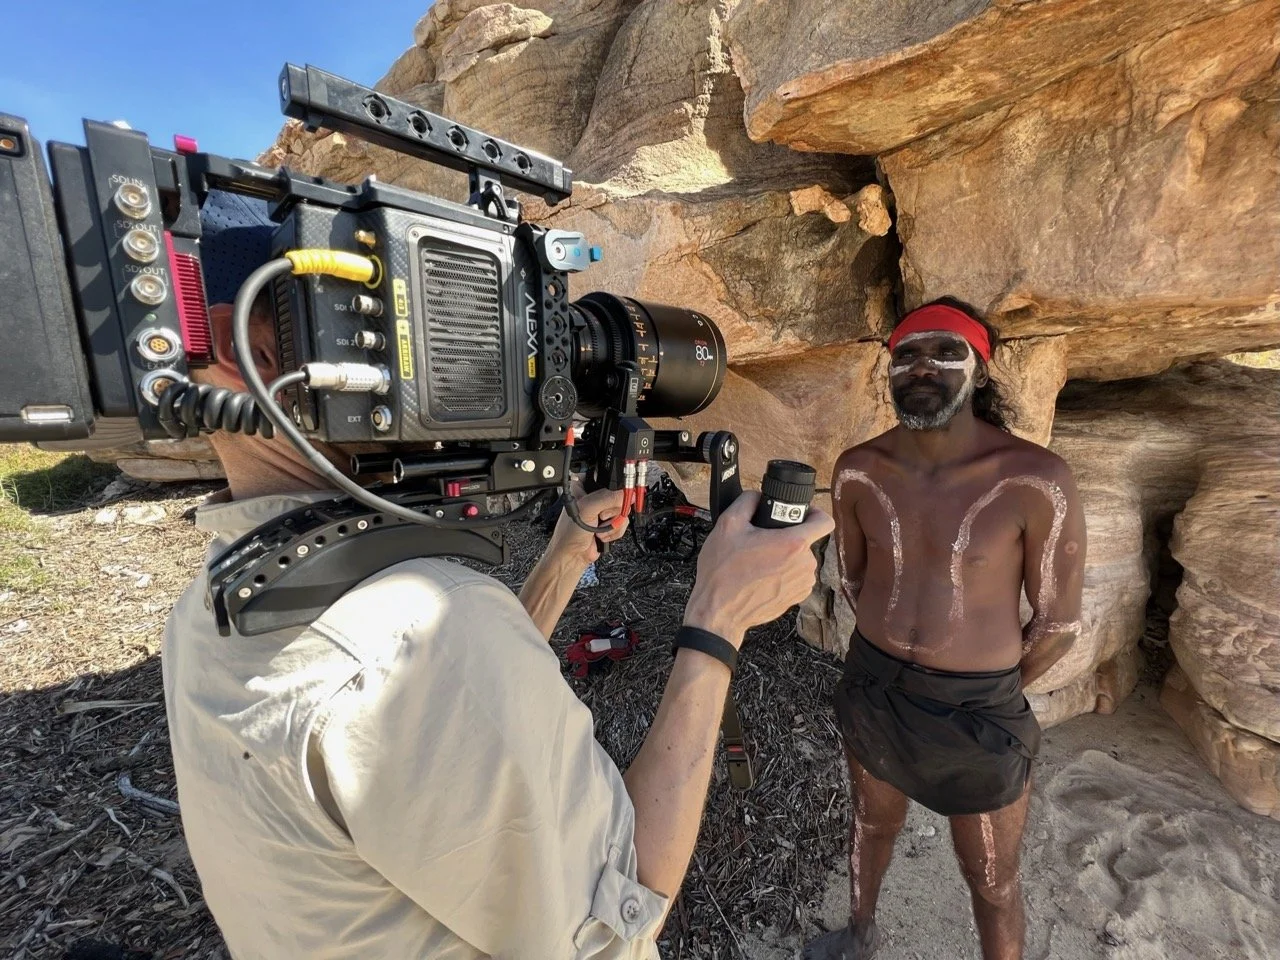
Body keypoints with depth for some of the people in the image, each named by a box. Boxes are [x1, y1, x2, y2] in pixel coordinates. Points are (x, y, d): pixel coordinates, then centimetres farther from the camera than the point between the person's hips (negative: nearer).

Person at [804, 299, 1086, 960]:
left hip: (977, 709, -3)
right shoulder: (857, 471, -10)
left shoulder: (1036, 481, -20)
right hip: (870, 685, 4)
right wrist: (892, 657, 13)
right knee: (873, 822, 29)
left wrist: (983, 689, 3)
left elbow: (1059, 622, -9)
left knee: (992, 883, 21)